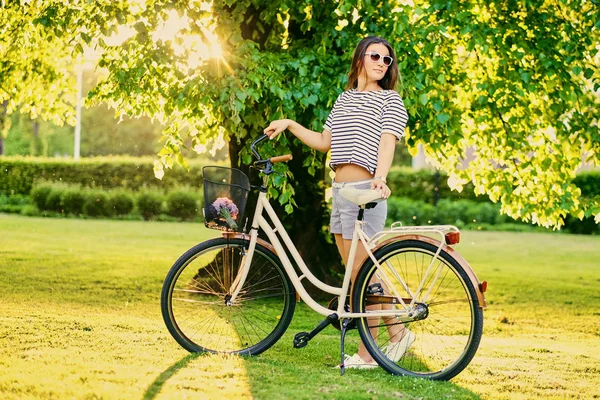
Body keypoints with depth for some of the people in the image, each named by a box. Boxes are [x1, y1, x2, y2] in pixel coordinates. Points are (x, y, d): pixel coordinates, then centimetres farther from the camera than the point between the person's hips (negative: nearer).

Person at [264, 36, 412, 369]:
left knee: (362, 274, -4)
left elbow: (387, 141, -14)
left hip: (365, 191, -7)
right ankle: (397, 332, 21)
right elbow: (324, 142, 22)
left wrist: (380, 177, -31)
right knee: (356, 274, 8)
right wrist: (290, 125, 18)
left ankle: (367, 353, 4)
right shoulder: (344, 99, 19)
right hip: (339, 191, 7)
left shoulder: (390, 99, 0)